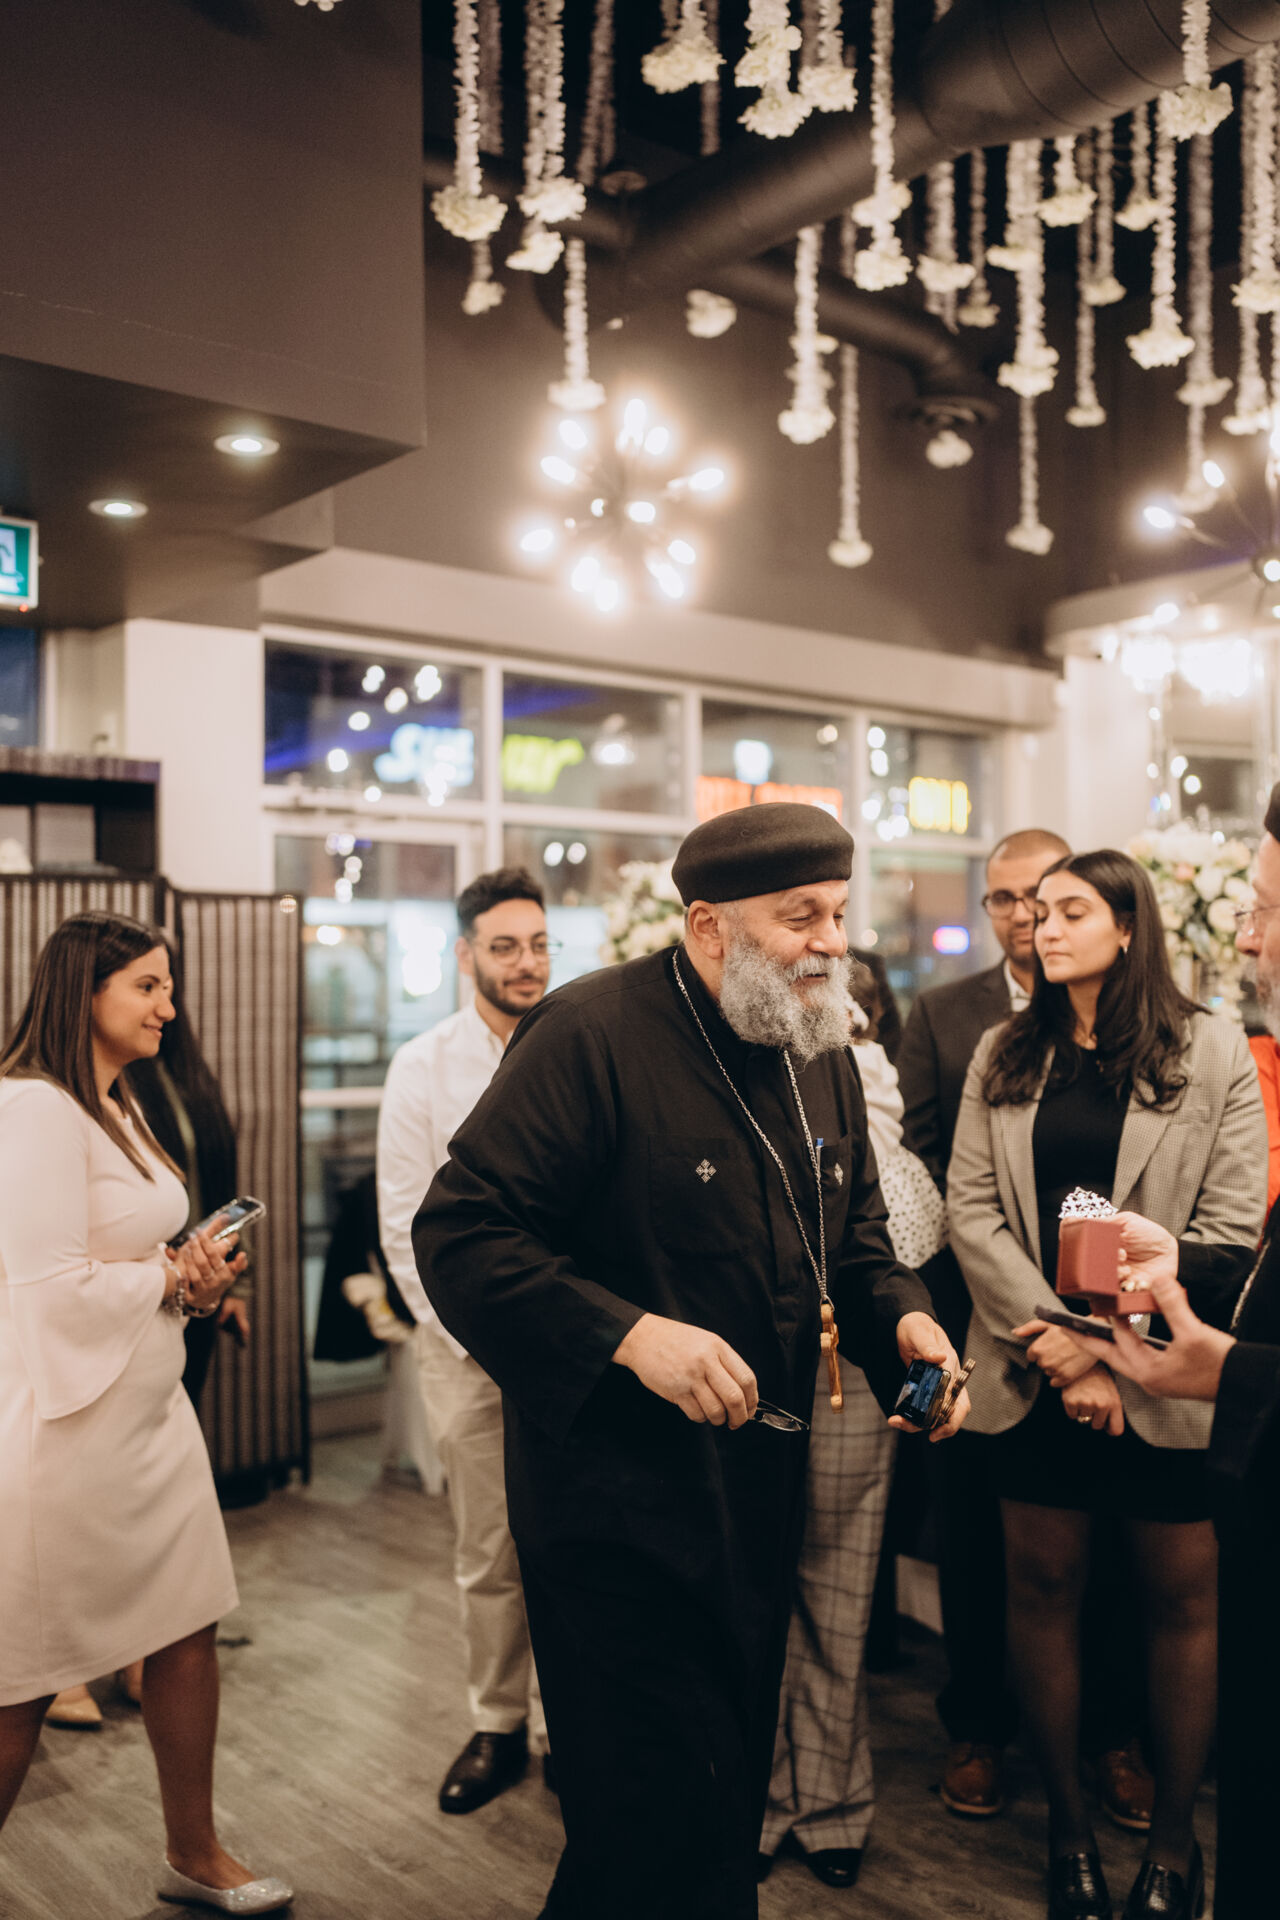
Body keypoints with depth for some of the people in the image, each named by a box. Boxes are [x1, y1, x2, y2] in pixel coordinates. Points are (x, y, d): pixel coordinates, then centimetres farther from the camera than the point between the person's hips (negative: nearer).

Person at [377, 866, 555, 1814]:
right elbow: (408, 1225, -1)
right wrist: (475, 1337, -5)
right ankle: (498, 1727, 27)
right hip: (470, 1343, 0)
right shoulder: (423, 1069, -1)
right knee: (489, 1553, 9)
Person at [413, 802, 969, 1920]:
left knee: (734, 1785, 22)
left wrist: (902, 1318, -4)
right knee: (662, 1822, 1)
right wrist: (629, 1334, -30)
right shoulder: (594, 1033, -19)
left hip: (764, 1485, 8)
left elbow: (854, 1237, 17)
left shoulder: (821, 1053, 6)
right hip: (618, 1497, -7)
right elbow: (458, 1236, -21)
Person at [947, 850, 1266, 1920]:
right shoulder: (1004, 1055, 7)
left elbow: (1230, 1224, -7)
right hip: (1034, 1372, 2)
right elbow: (971, 1206, 0)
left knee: (1181, 1601, 8)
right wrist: (1054, 1346, -11)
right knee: (1044, 1587, 9)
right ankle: (1069, 1825, 27)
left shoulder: (1211, 1052, -2)